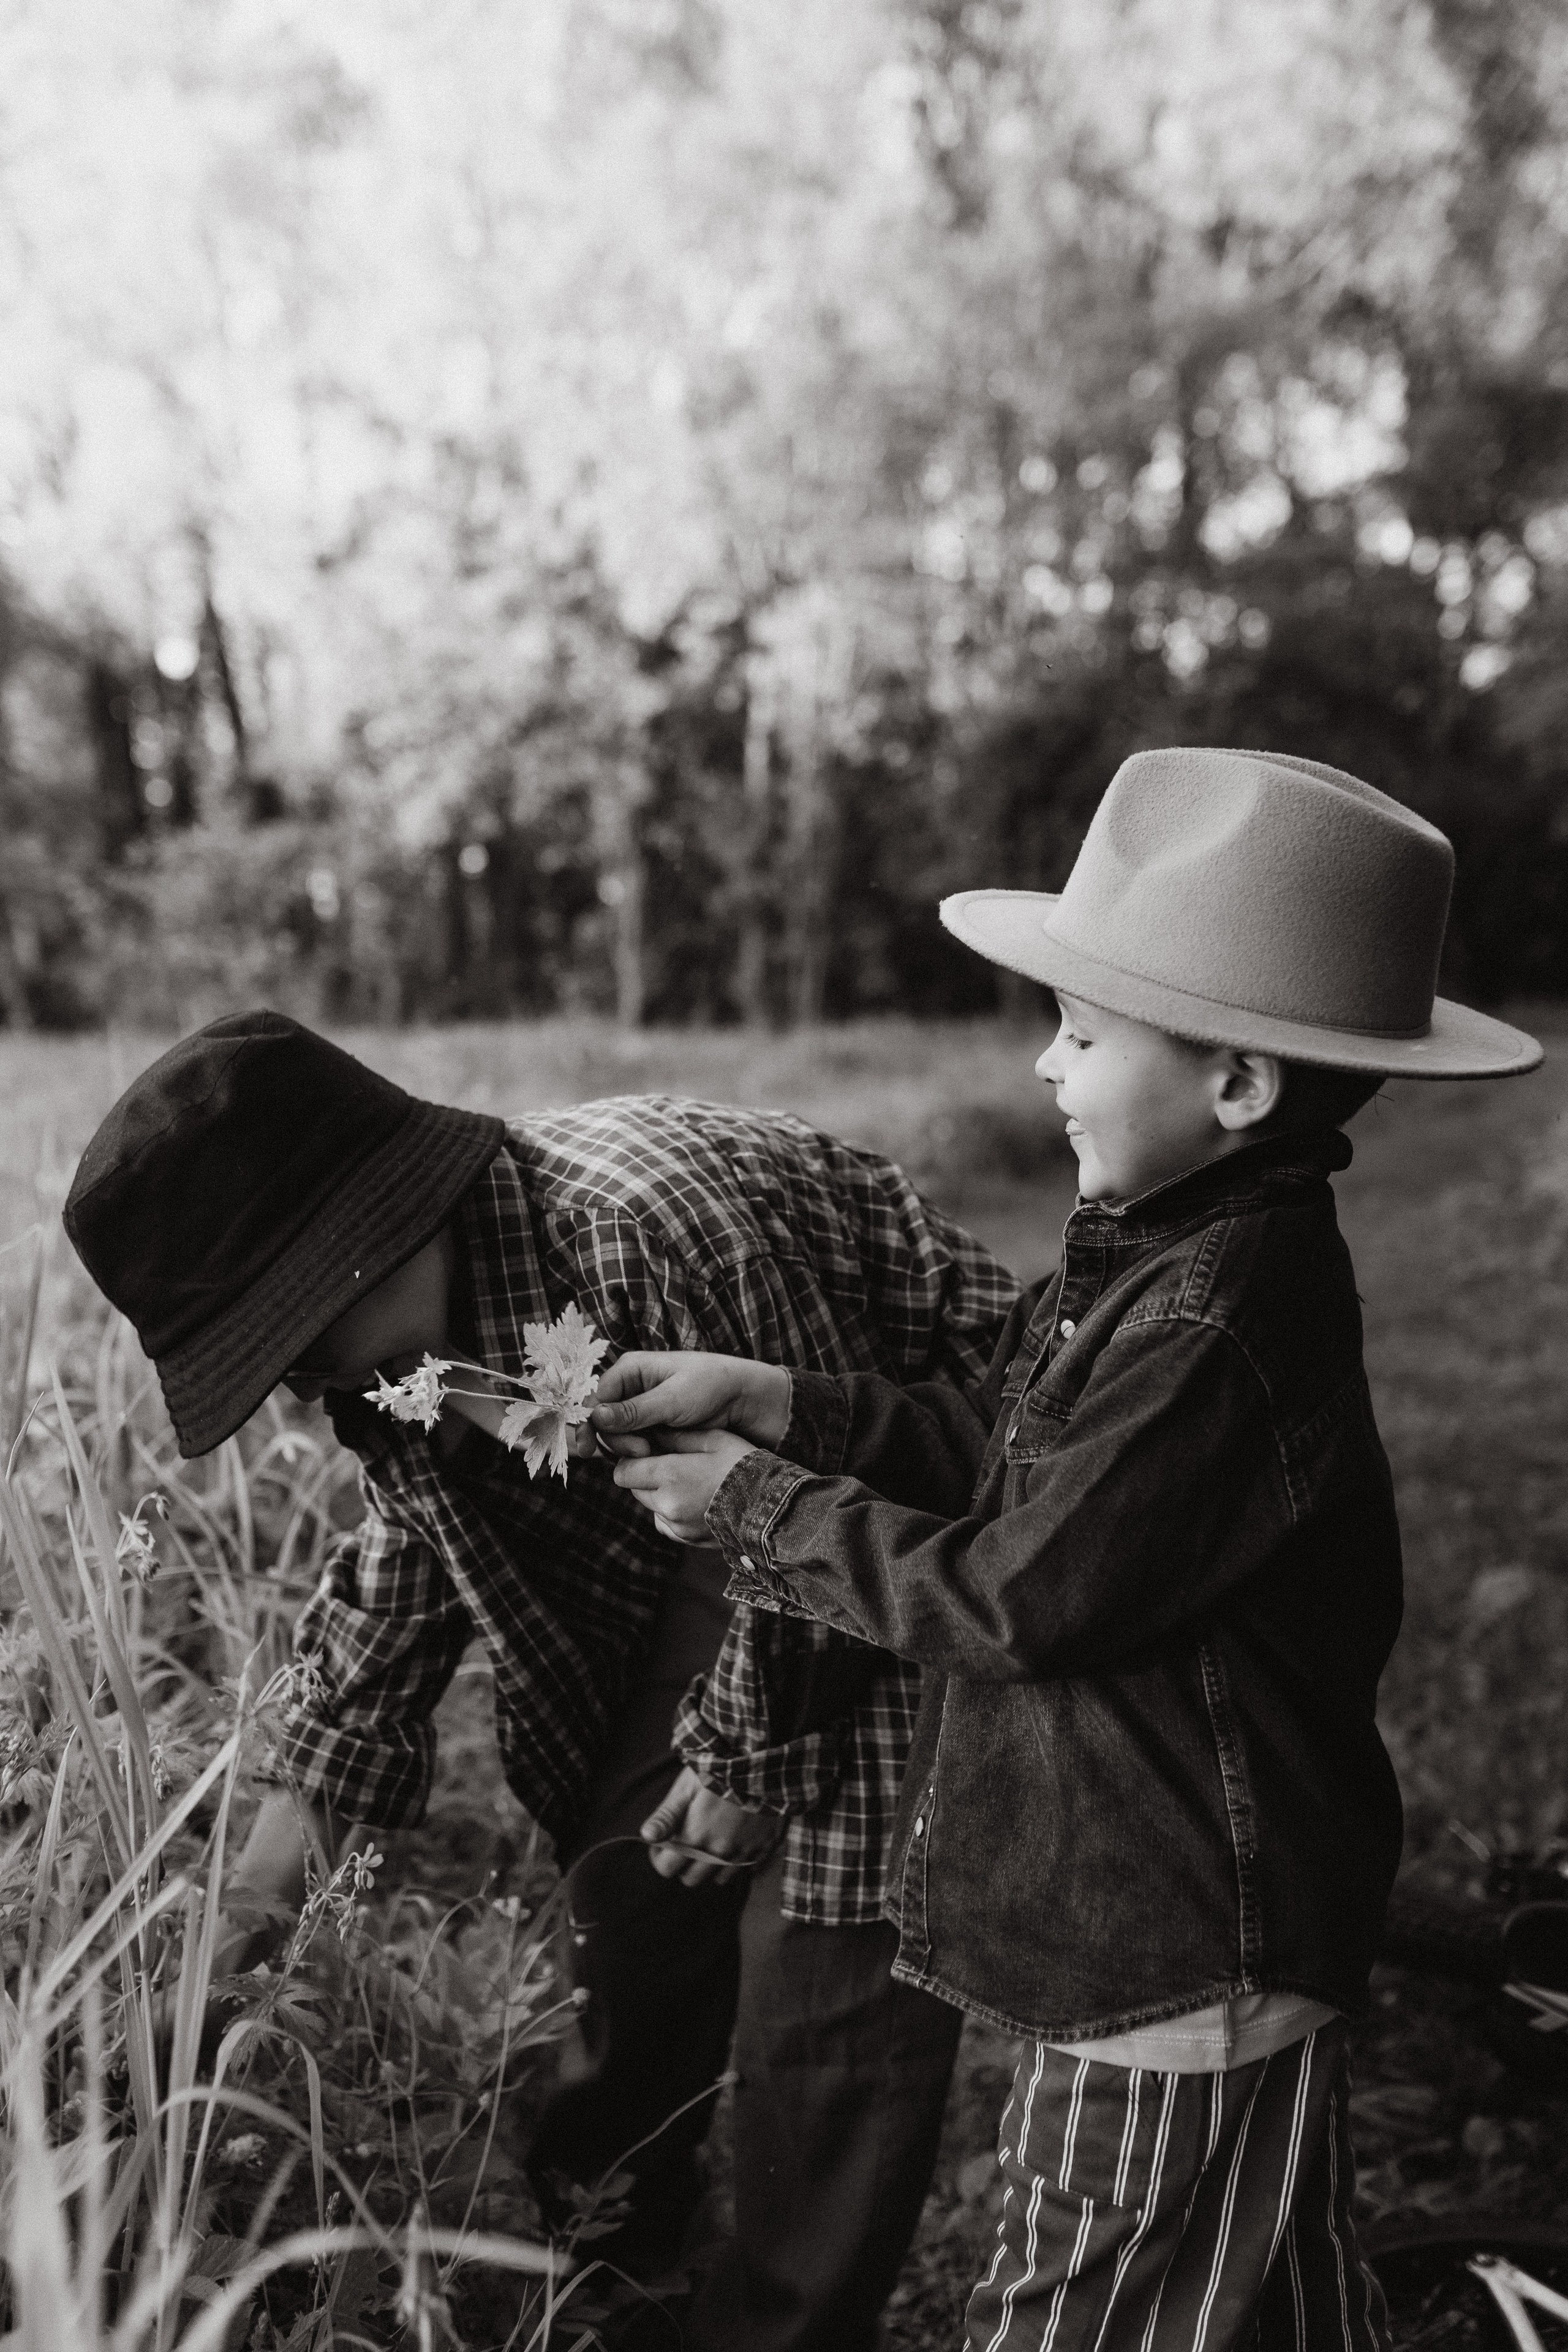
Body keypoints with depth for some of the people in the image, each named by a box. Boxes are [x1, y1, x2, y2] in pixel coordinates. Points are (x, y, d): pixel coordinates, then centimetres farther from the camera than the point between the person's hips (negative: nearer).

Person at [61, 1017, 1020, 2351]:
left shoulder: (663, 1228, -36)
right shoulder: (416, 1323, -8)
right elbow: (414, 1535, 8)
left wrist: (752, 1754, -12)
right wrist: (320, 1789, 6)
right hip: (714, 1555, 8)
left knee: (829, 2010, -4)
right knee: (631, 1906, 14)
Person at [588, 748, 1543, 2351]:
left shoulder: (1215, 1330, -29)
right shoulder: (1159, 1259, 2)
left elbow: (1017, 1598, -24)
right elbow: (1001, 1449, 7)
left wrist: (762, 1509, -12)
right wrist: (765, 1399, -2)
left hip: (1175, 1962, -9)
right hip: (1166, 1925, 9)